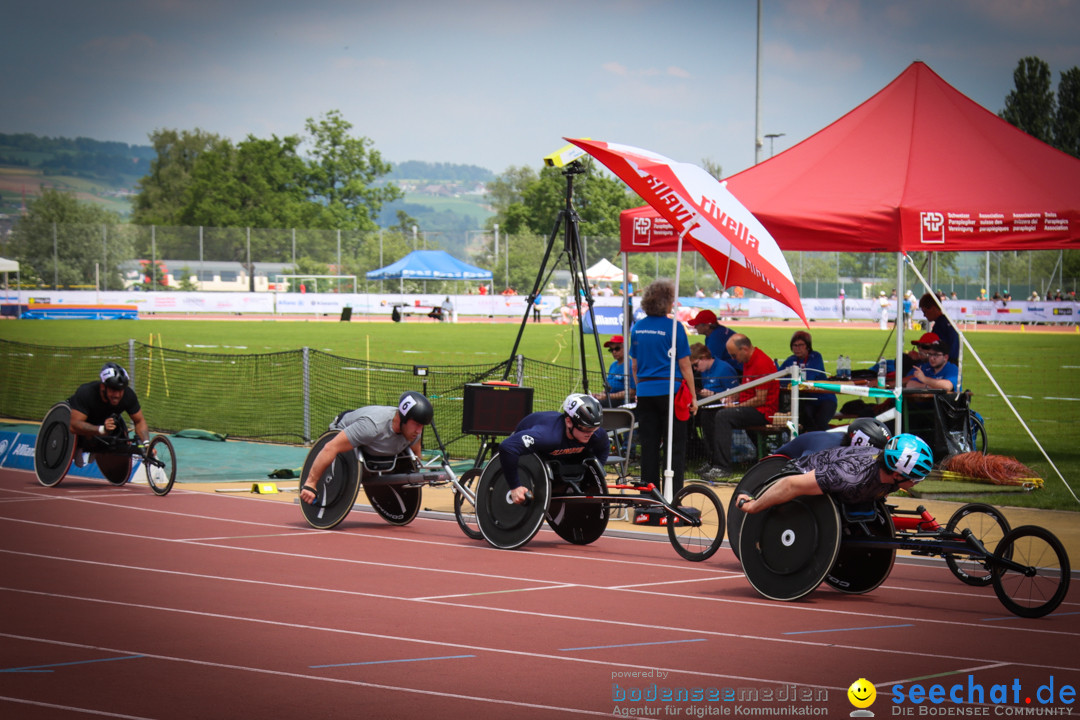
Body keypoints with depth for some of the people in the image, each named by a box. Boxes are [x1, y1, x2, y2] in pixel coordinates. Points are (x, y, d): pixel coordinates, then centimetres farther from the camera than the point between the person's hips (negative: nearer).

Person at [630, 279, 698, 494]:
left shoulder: (637, 327, 6)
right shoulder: (673, 327, -9)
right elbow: (684, 366, -6)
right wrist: (693, 397, 1)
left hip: (645, 393, 5)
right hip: (669, 391, -5)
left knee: (649, 445, 9)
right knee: (675, 447, 1)